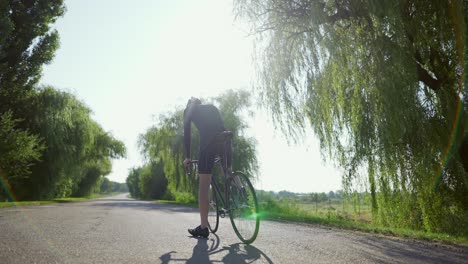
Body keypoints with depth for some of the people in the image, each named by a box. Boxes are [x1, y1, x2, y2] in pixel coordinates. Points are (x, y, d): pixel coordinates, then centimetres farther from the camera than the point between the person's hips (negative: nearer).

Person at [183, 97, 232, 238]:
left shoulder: (189, 110, 20)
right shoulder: (212, 107, 32)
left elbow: (187, 135, 12)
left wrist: (188, 157, 16)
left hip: (208, 143, -4)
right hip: (225, 140, 5)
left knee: (203, 187, -1)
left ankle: (204, 227, 1)